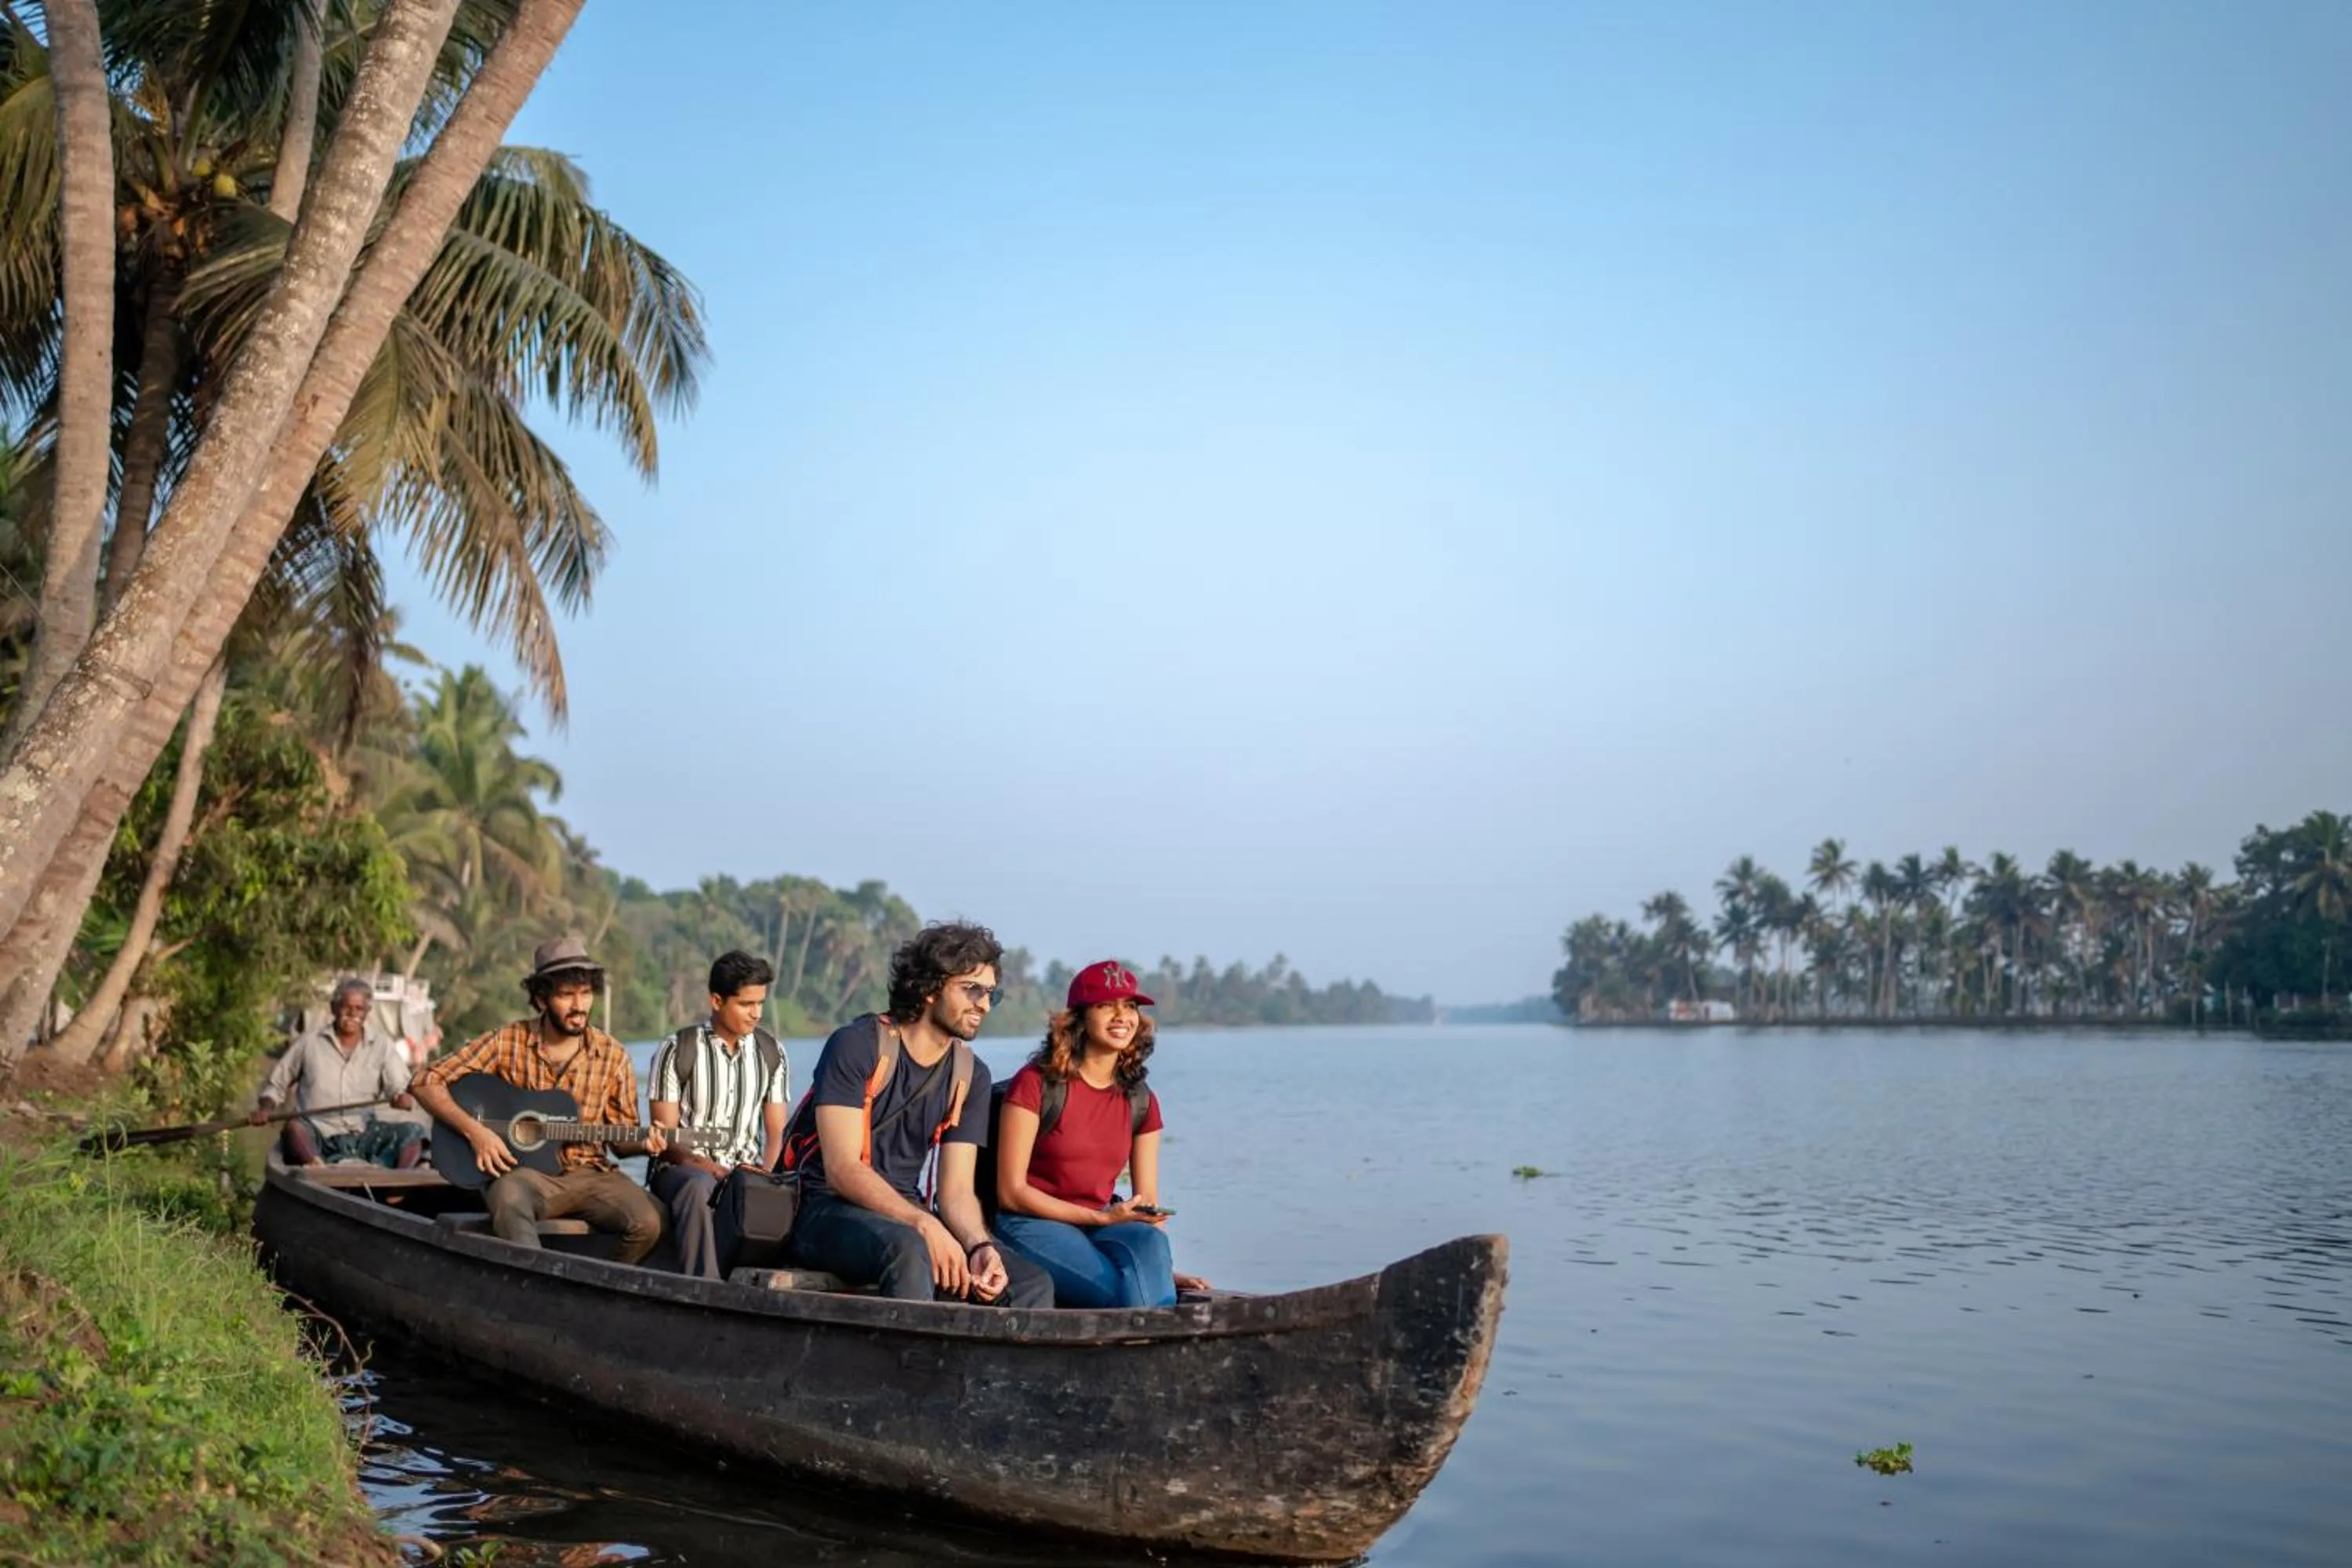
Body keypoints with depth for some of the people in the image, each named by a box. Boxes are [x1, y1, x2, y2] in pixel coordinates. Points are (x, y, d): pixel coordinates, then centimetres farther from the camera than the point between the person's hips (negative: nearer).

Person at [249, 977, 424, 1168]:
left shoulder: (382, 1045, 10)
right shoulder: (309, 1042, 9)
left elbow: (399, 1086, -1)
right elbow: (276, 1085, 19)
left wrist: (402, 1097, -25)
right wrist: (266, 1108, -2)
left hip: (364, 1137, 1)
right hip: (319, 1139, -1)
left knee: (413, 1131, -24)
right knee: (295, 1128, -33)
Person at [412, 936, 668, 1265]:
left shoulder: (612, 1056, 4)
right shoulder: (507, 1041, -1)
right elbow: (427, 1083, 0)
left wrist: (643, 1144, -11)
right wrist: (474, 1131, -13)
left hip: (590, 1174, 2)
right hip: (521, 1170, -2)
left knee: (649, 1221, -26)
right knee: (509, 1196, -39)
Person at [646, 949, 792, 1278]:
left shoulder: (771, 1052, 9)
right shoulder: (678, 1050, -2)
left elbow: (777, 1132, 11)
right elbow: (664, 1136, -4)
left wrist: (766, 1174, -10)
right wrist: (706, 1166, -21)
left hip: (746, 1172, 3)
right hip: (685, 1167, -3)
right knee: (698, 1187, -39)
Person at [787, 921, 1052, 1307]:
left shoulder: (971, 1074, 8)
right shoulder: (856, 1046, -8)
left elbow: (956, 1190, 3)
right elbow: (842, 1169, -17)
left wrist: (980, 1245, -19)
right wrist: (924, 1224, -30)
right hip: (827, 1212, -6)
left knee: (1033, 1285, -15)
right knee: (908, 1248, -39)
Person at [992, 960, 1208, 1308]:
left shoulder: (1140, 1100, 9)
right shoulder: (1036, 1083, -8)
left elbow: (1148, 1202, 9)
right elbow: (1011, 1192, -10)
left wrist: (1162, 1266, -10)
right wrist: (1101, 1217, -16)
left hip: (1102, 1225, 5)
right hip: (1032, 1224, -5)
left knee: (1148, 1241, -31)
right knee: (1127, 1294, -31)